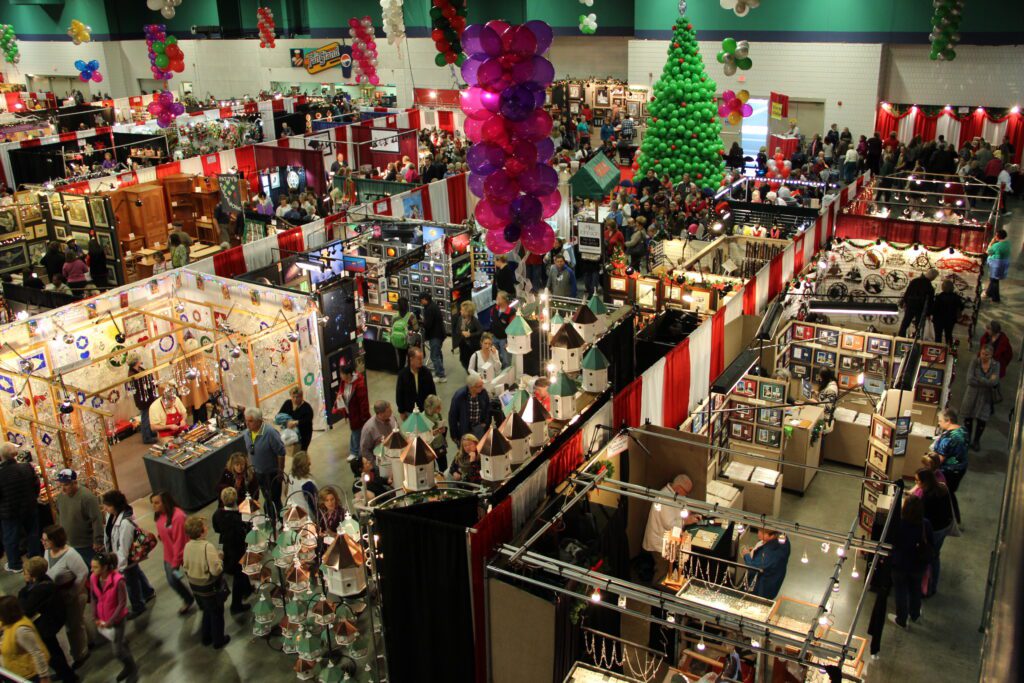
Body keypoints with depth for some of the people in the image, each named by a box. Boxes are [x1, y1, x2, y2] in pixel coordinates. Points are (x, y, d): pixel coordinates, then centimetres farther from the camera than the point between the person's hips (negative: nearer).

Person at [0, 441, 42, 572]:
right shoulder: (27, 467, -15)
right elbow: (36, 485, -2)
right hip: (29, 508, 4)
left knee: (11, 538, 14)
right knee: (32, 534, 21)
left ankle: (15, 565, 26)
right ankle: (35, 559, 34)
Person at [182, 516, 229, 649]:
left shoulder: (188, 546, -8)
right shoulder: (208, 546, -30)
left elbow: (186, 566, 4)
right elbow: (216, 570, -30)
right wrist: (220, 560, -11)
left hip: (194, 585, 6)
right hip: (209, 587, -6)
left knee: (207, 611, 28)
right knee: (216, 614, 17)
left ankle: (206, 638, 42)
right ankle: (218, 641, 31)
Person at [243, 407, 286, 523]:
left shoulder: (270, 433, -27)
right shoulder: (246, 433, -6)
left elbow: (281, 453, -21)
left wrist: (280, 471, -16)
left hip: (272, 473, -6)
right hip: (258, 473, 6)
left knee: (275, 500, 3)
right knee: (267, 499, 22)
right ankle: (271, 520, 40)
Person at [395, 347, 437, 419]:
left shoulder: (426, 372, -12)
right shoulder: (403, 374, -15)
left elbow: (432, 391, -2)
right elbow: (399, 394, -6)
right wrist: (401, 412, -3)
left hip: (425, 410, 1)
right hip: (409, 411, -1)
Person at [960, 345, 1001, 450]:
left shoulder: (995, 365, -6)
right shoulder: (975, 362, -9)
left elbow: (994, 382, -17)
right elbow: (970, 380, -18)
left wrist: (978, 379, -18)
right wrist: (987, 382, -18)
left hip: (986, 397, 0)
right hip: (972, 395, 0)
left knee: (982, 420, 4)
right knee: (968, 418, 11)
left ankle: (976, 440, 28)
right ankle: (967, 439, 32)